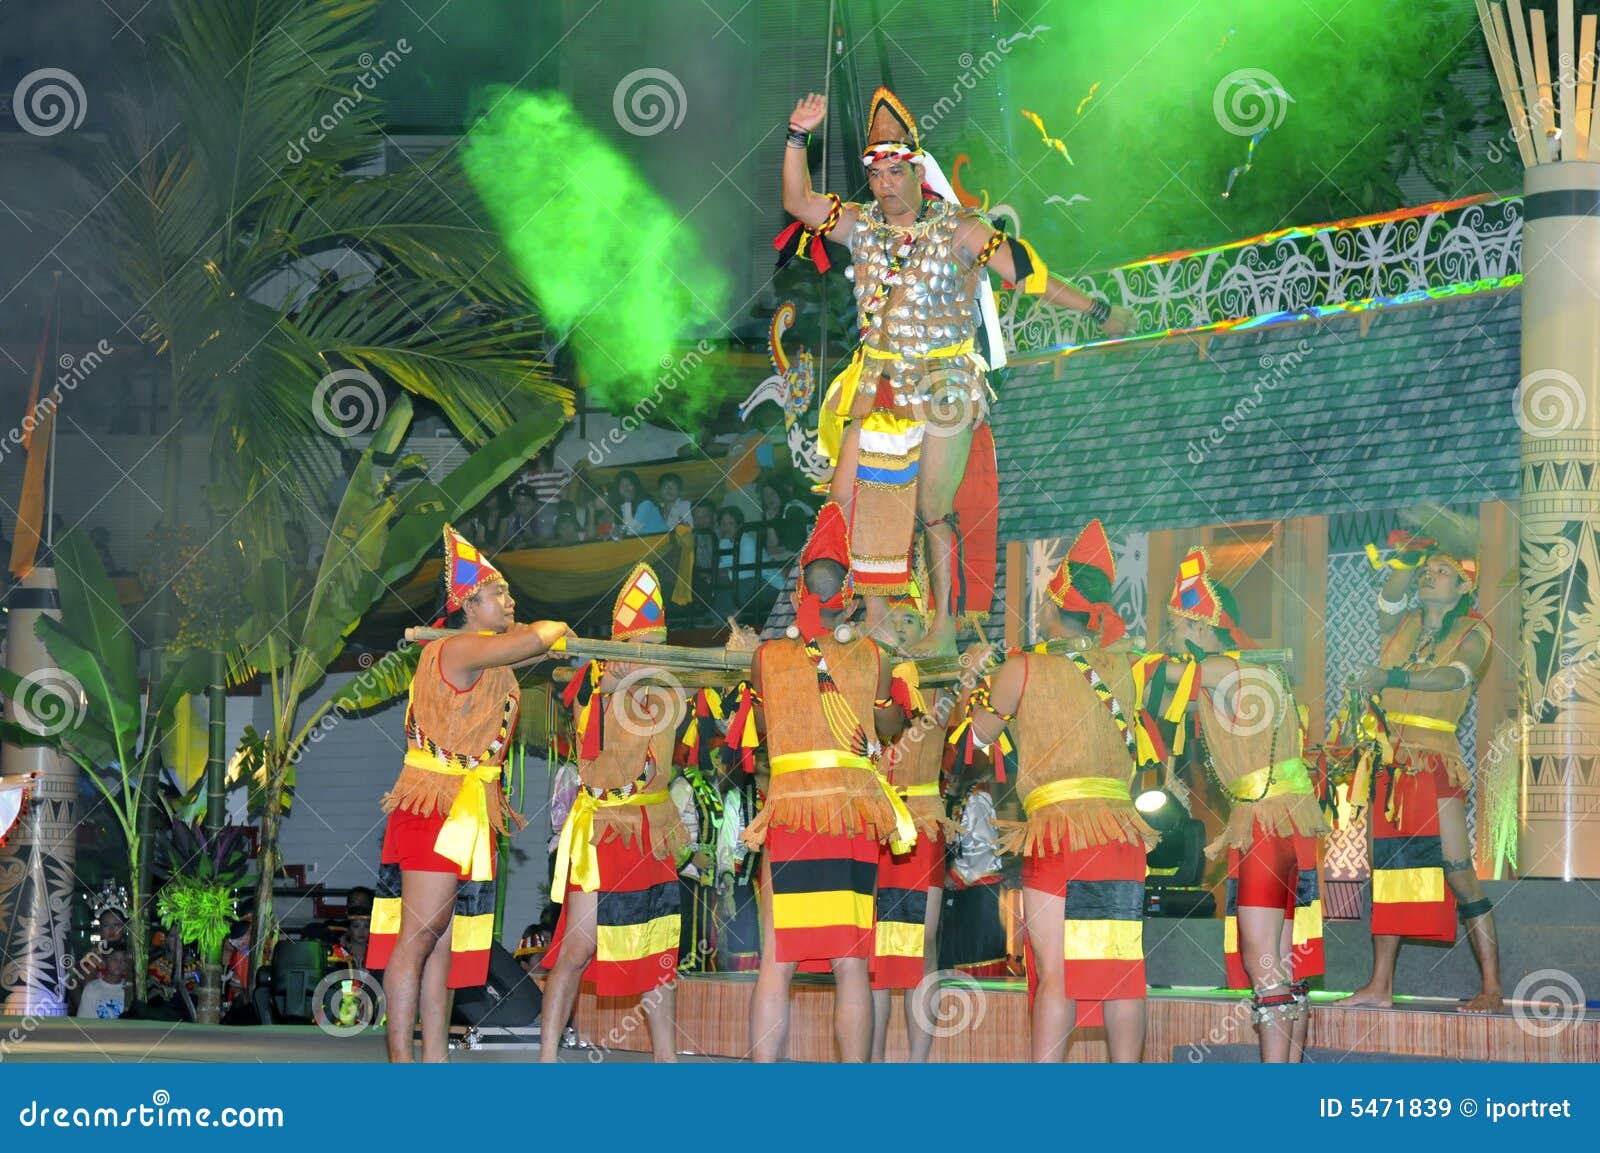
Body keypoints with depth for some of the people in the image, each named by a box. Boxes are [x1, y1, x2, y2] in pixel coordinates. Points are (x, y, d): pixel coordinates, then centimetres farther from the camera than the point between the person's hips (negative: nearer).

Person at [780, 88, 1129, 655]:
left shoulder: (958, 231, -6)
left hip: (945, 386, -4)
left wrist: (1098, 311, -1)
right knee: (850, 495, -2)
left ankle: (945, 625, 11)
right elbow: (798, 202, 5)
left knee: (932, 511, -2)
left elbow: (1026, 272, -3)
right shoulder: (862, 226, 6)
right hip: (878, 385, 4)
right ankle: (875, 615, 10)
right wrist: (798, 136, -6)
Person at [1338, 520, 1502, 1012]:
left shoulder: (1473, 631, 2)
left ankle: (1492, 987, -10)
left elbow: (1456, 675, -17)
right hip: (1390, 762, 6)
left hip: (1435, 764, -5)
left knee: (1458, 872, -10)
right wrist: (1407, 559, -14)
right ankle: (1380, 986, 9)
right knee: (1387, 869, 5)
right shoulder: (1405, 625, 17)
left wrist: (1391, 677, -28)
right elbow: (1387, 604, -4)